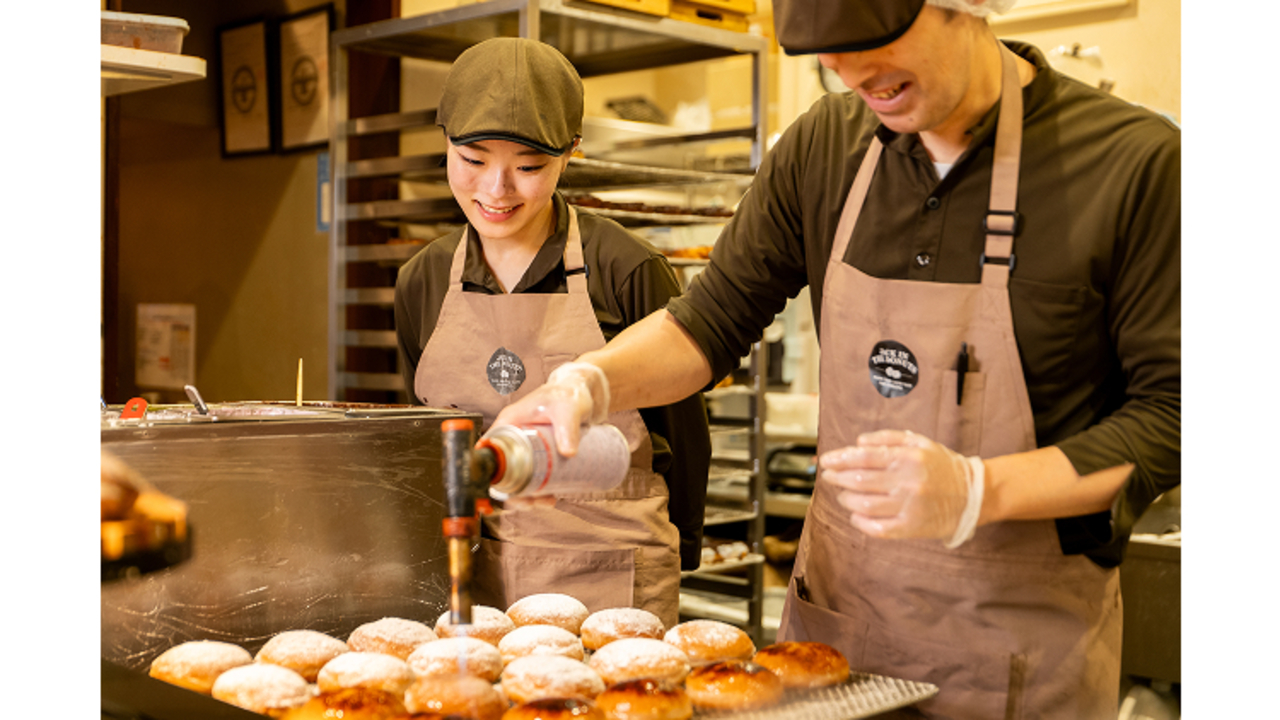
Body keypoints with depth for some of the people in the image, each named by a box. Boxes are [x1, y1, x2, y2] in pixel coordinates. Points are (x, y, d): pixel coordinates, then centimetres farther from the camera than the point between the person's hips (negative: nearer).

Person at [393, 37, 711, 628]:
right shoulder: (422, 281, 5)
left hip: (609, 581, -3)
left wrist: (671, 553, 10)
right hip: (466, 577, 4)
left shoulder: (626, 270, -9)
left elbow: (683, 429, 2)